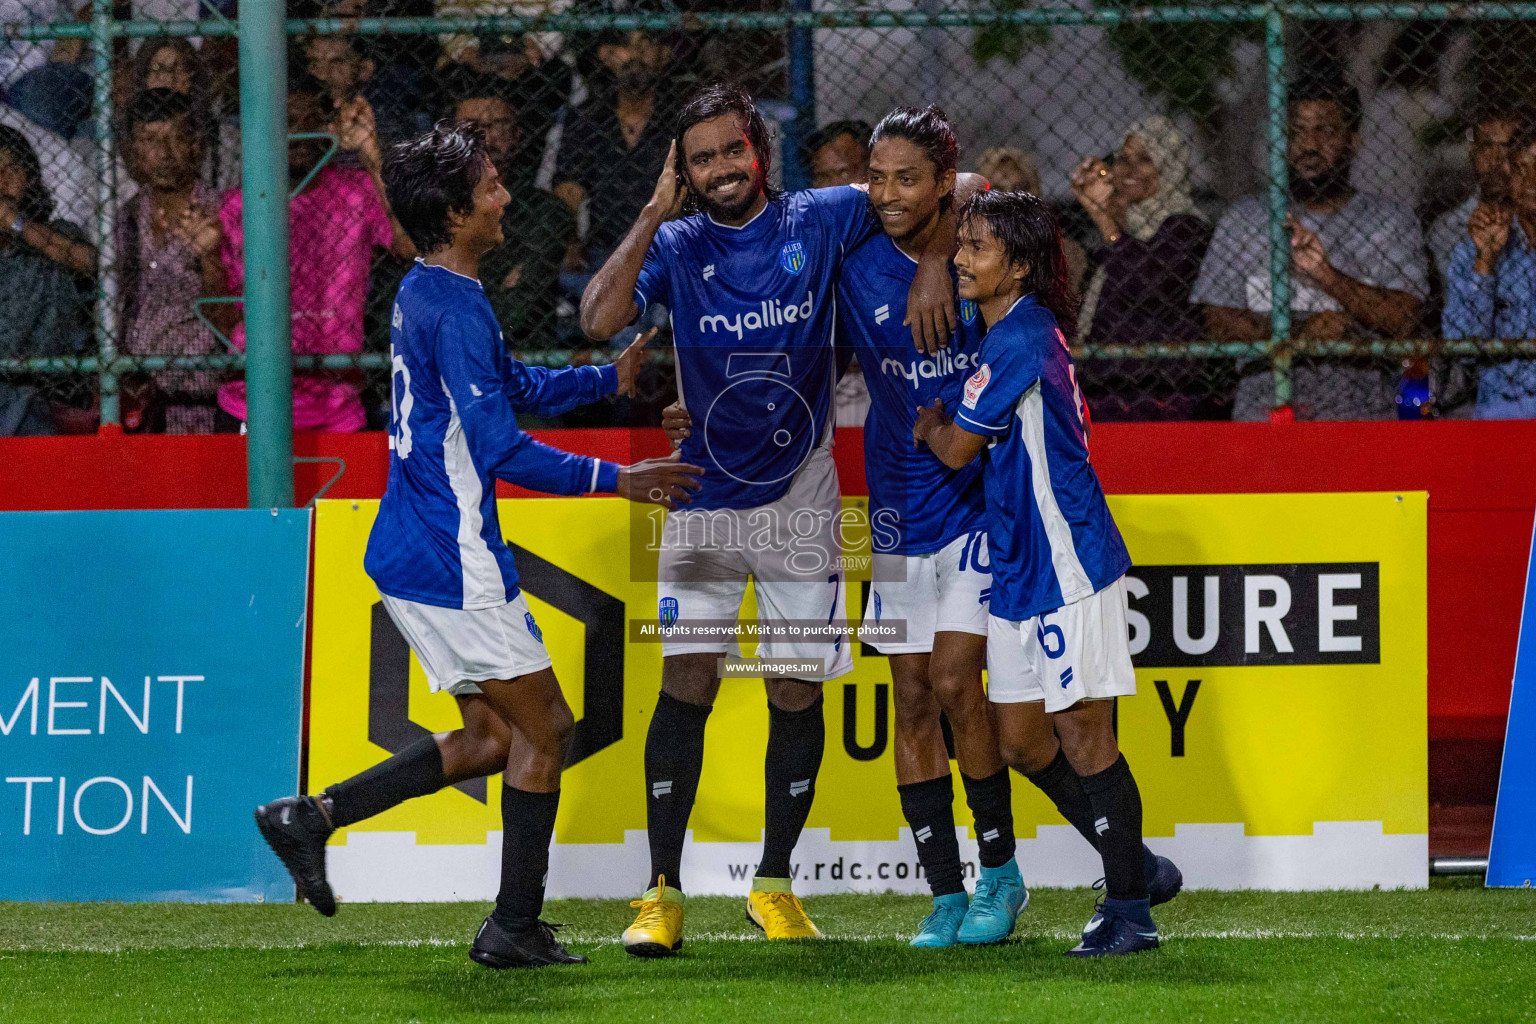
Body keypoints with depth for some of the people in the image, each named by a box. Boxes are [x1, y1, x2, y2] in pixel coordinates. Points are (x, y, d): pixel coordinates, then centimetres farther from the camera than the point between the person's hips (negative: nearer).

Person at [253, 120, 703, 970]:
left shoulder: (426, 294, 13)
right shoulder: (457, 310, -19)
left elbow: (512, 387, 28)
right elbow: (502, 450, -22)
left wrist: (608, 378, 22)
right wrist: (616, 481, -17)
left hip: (412, 552, 10)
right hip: (451, 562, -10)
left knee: (494, 735, 16)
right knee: (542, 727, 0)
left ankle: (313, 815, 13)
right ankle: (515, 928, 4)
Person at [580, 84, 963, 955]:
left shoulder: (821, 221, -4)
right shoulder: (677, 246, -4)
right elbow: (600, 320, -20)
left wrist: (934, 263, -13)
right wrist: (653, 217, -19)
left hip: (800, 498, 1)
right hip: (703, 493, -1)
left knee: (798, 691, 3)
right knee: (687, 682, -9)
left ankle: (775, 884, 16)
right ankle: (663, 891, -5)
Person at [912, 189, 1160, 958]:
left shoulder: (1022, 338, -17)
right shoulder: (1007, 331, 13)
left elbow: (958, 450, -11)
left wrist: (930, 426, 8)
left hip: (1066, 561, -10)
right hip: (1018, 568, 10)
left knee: (1081, 734, -6)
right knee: (1015, 737, 9)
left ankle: (1130, 909, 0)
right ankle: (1133, 867, 20)